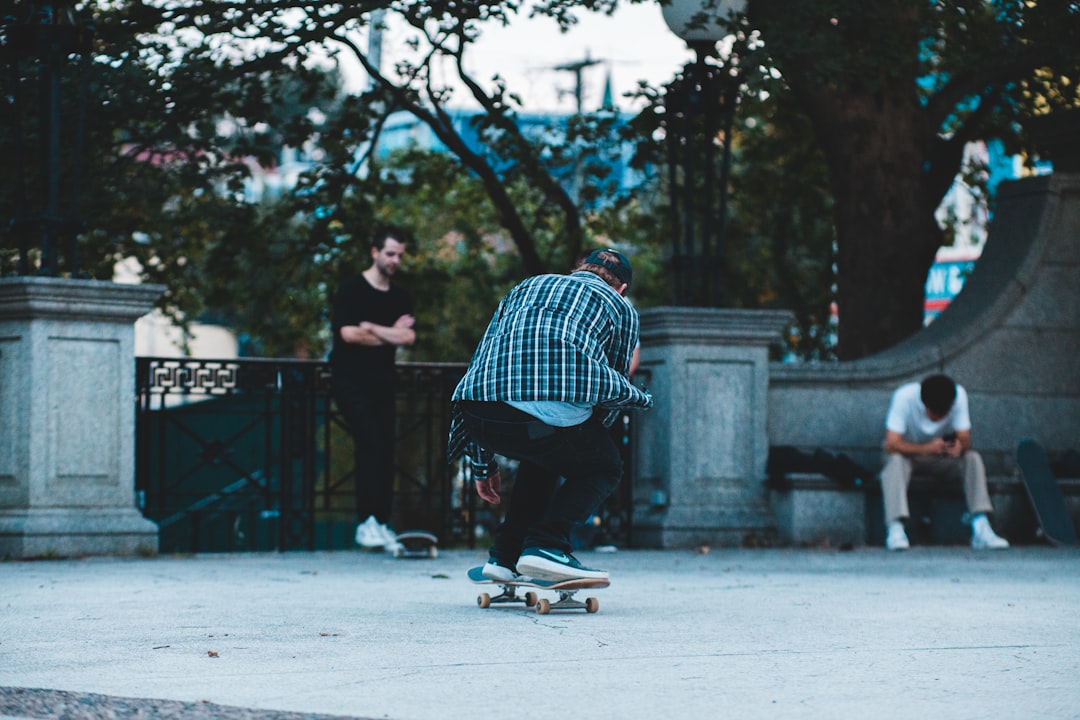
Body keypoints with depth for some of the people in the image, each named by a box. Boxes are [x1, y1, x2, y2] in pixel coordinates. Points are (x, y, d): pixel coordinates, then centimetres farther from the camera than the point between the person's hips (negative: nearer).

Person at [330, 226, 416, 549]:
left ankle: (382, 524, 2)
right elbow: (349, 333, -16)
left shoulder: (401, 298, 14)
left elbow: (409, 337, -2)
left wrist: (371, 328, -11)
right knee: (370, 442, -20)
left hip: (382, 383, 6)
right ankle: (366, 522, -22)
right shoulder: (352, 289, -4)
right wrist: (391, 336, -4)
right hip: (350, 381, -6)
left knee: (386, 450, 0)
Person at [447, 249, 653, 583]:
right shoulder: (620, 307, 28)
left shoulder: (525, 288, 38)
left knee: (541, 458, 34)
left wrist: (483, 465, 40)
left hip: (478, 405, 5)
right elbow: (610, 397, 32)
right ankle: (546, 545, -2)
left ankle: (505, 556, 23)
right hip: (554, 404, -5)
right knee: (604, 468, 21)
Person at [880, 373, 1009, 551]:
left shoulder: (959, 395, -20)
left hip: (942, 459, 3)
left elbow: (965, 440, -18)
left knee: (973, 458, -24)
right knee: (895, 461, -36)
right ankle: (895, 528, -43)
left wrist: (960, 446, -43)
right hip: (909, 454, -2)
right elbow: (891, 444, -31)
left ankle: (981, 529, -32)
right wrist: (927, 448, -44)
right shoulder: (904, 397, -28)